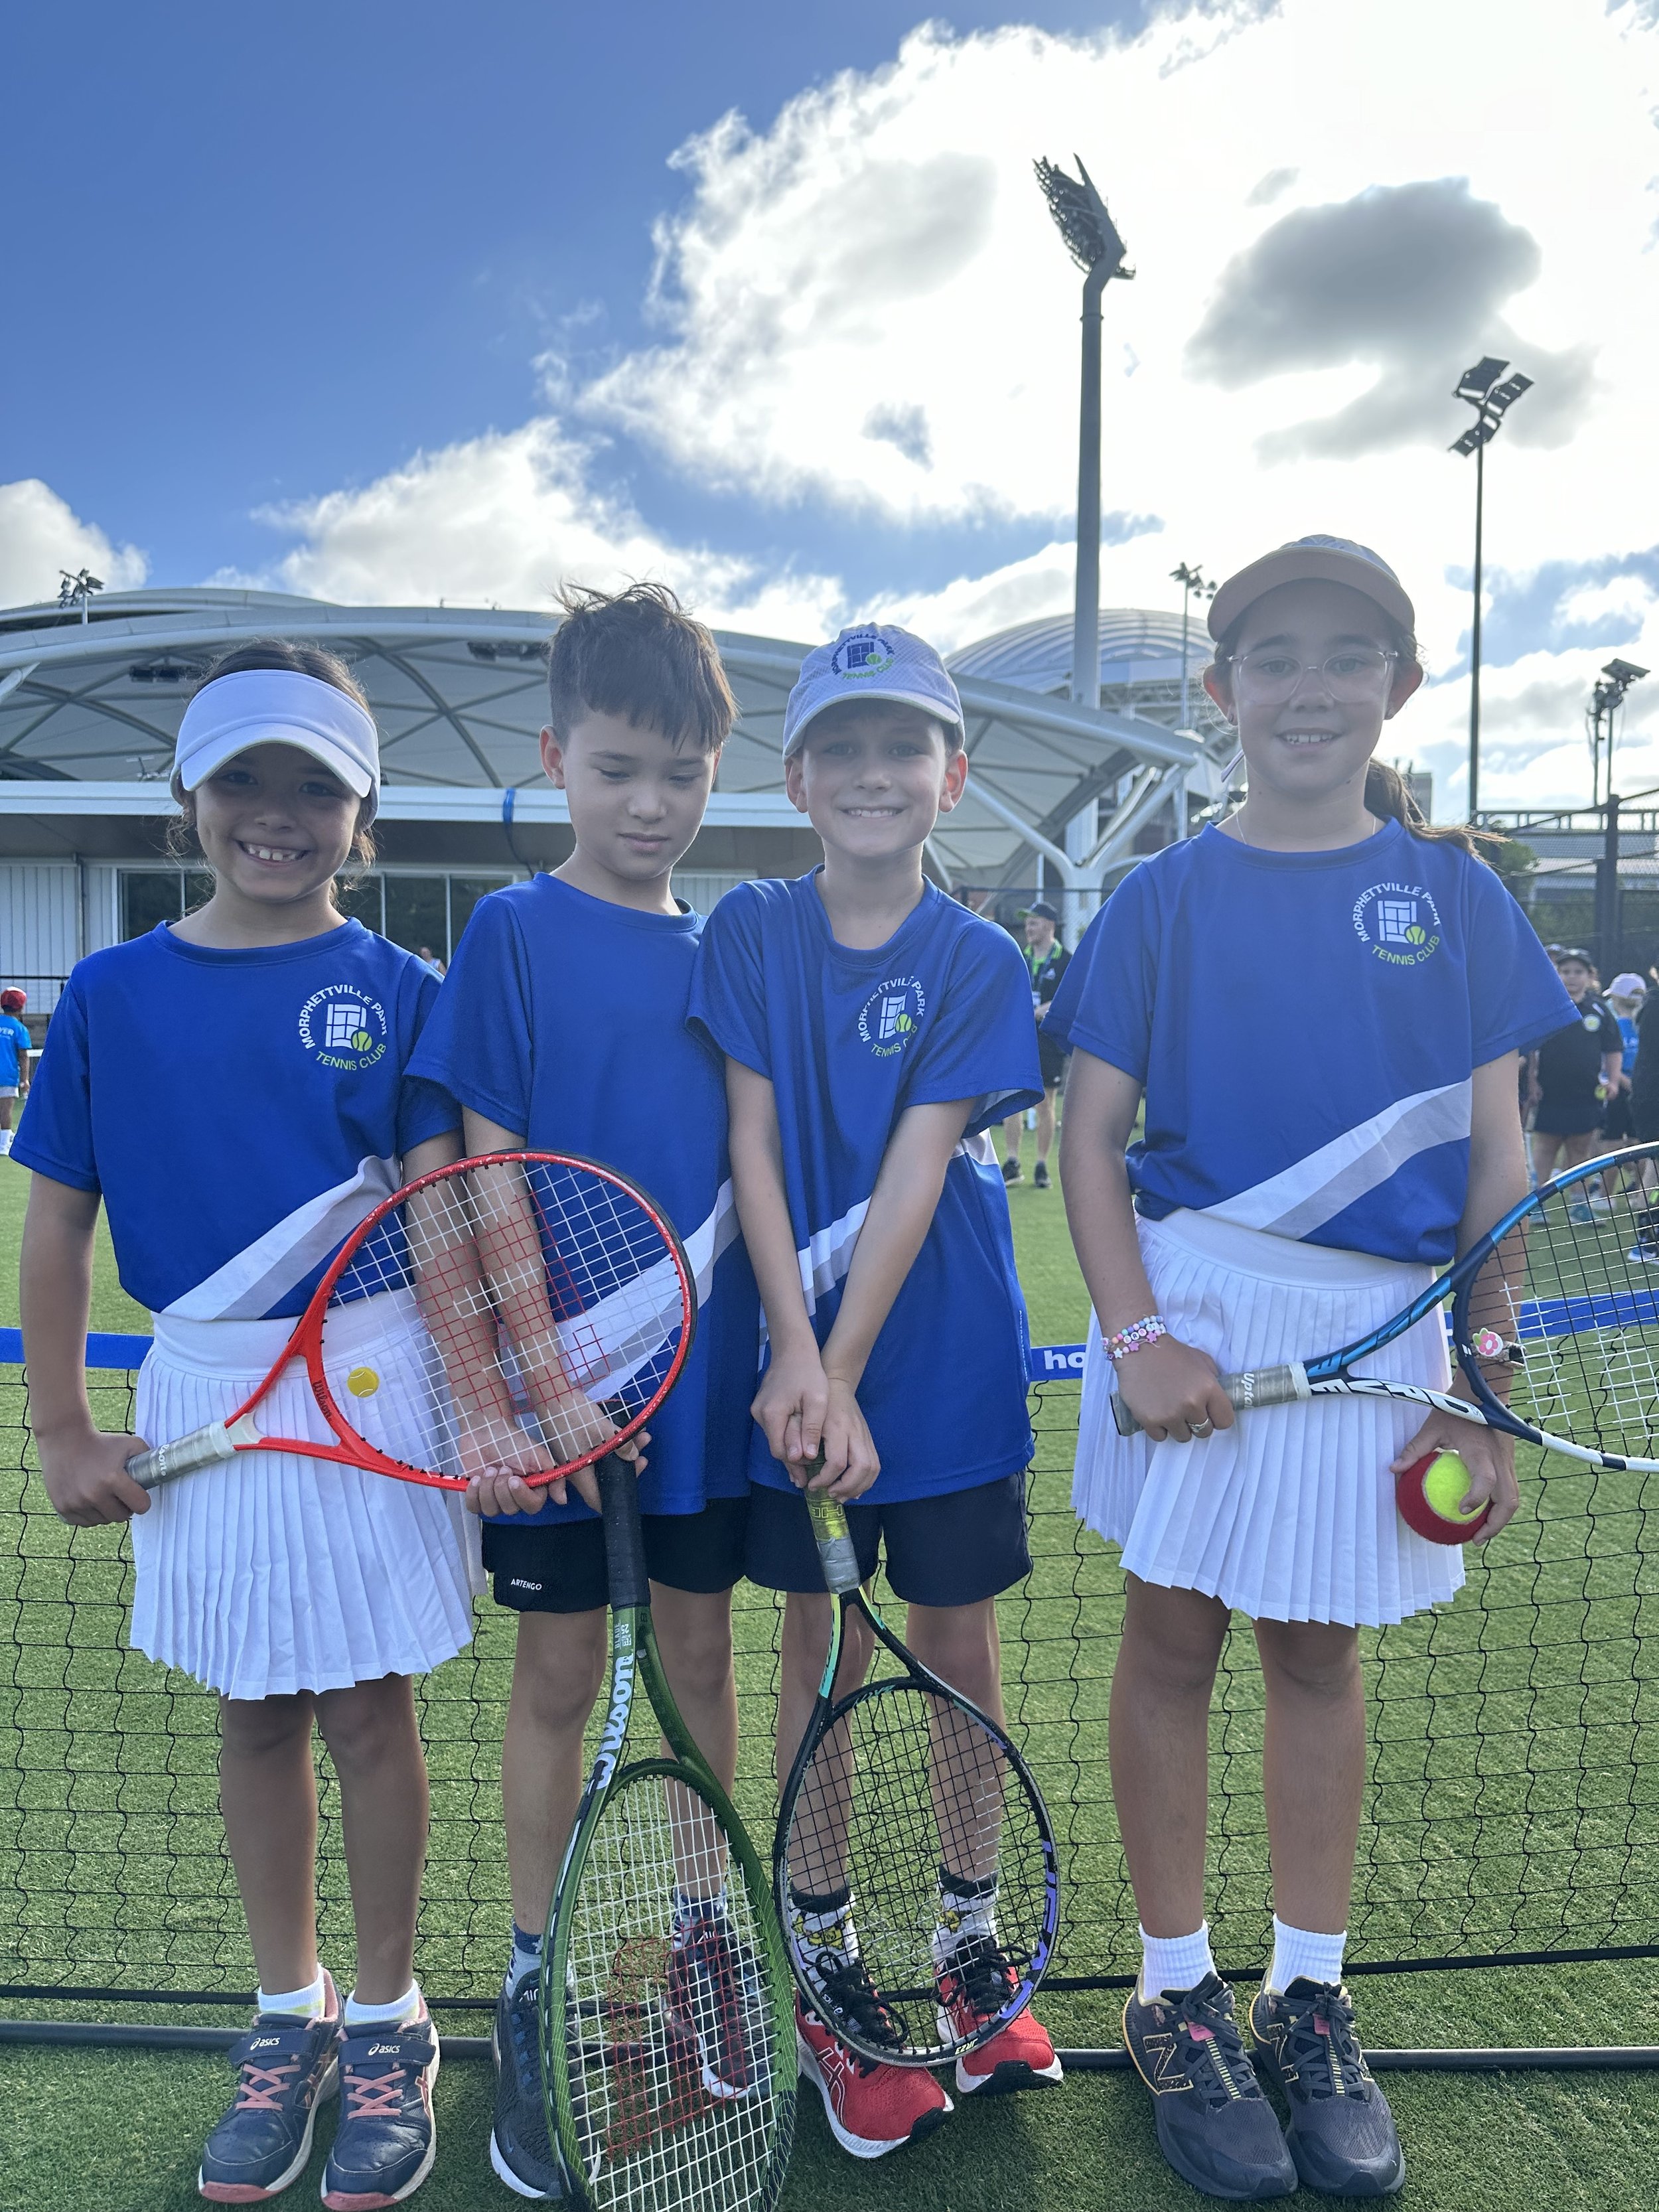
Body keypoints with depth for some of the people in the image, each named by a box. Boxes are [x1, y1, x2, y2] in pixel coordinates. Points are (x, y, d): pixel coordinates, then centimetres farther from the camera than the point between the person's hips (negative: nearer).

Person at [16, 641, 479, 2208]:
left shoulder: (393, 991, -4)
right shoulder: (109, 995, 2)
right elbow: (55, 1225, 6)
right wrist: (62, 1431, 4)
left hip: (367, 1385, -2)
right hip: (199, 1390, 2)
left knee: (367, 1712, 9)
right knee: (254, 1718, 16)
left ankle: (386, 2019, 31)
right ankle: (289, 2015, 36)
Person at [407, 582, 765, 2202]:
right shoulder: (515, 933, -7)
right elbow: (487, 1182, -10)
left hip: (711, 1381, 4)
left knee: (701, 1655, 16)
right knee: (559, 1677, 10)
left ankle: (696, 1926, 38)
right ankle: (533, 1989, 30)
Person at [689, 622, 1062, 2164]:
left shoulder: (978, 961, -4)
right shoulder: (748, 933, -1)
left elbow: (914, 1176, -12)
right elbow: (751, 1145, -7)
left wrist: (845, 1371, -18)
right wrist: (793, 1350, -16)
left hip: (947, 1361, 0)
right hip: (795, 1353, 0)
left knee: (958, 1645, 12)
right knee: (820, 1651, 11)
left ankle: (970, 1943, 34)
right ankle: (825, 1974, 30)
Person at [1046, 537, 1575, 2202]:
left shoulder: (1454, 898, 4)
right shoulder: (1165, 898, 1)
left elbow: (1495, 1160, 4)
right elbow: (1091, 1135, 0)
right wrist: (1134, 1333, -10)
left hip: (1380, 1328, 1)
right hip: (1196, 1305, -1)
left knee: (1318, 1653, 14)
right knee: (1173, 1637, 7)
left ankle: (1308, 1999, 33)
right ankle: (1175, 1999, 27)